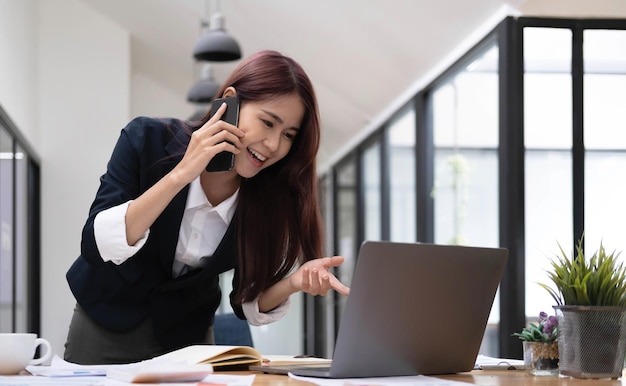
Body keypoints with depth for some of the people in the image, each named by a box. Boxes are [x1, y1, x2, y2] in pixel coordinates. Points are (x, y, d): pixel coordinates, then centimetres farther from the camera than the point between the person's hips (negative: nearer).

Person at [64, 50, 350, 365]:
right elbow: (95, 247, -30)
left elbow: (247, 304, -7)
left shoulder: (270, 195, -15)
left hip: (187, 338, 2)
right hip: (106, 327, -2)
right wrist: (180, 174, -37)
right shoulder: (148, 139, -22)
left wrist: (293, 283, -28)